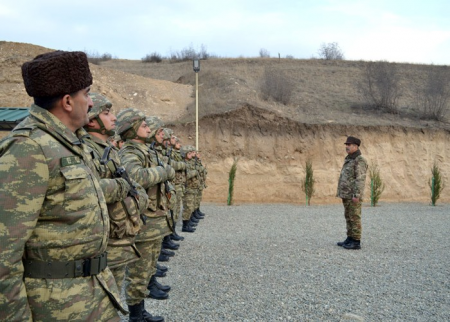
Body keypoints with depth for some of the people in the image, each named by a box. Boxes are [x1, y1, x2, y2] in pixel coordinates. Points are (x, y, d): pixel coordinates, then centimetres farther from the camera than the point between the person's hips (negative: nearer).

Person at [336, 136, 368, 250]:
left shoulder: (360, 161, -14)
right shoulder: (349, 160, 16)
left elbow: (360, 179, -20)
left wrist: (357, 195, -25)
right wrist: (342, 193, 20)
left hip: (354, 195, -9)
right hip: (347, 195, 9)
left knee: (354, 218, -6)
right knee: (349, 217, 12)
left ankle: (356, 242, -1)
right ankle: (350, 239, 18)